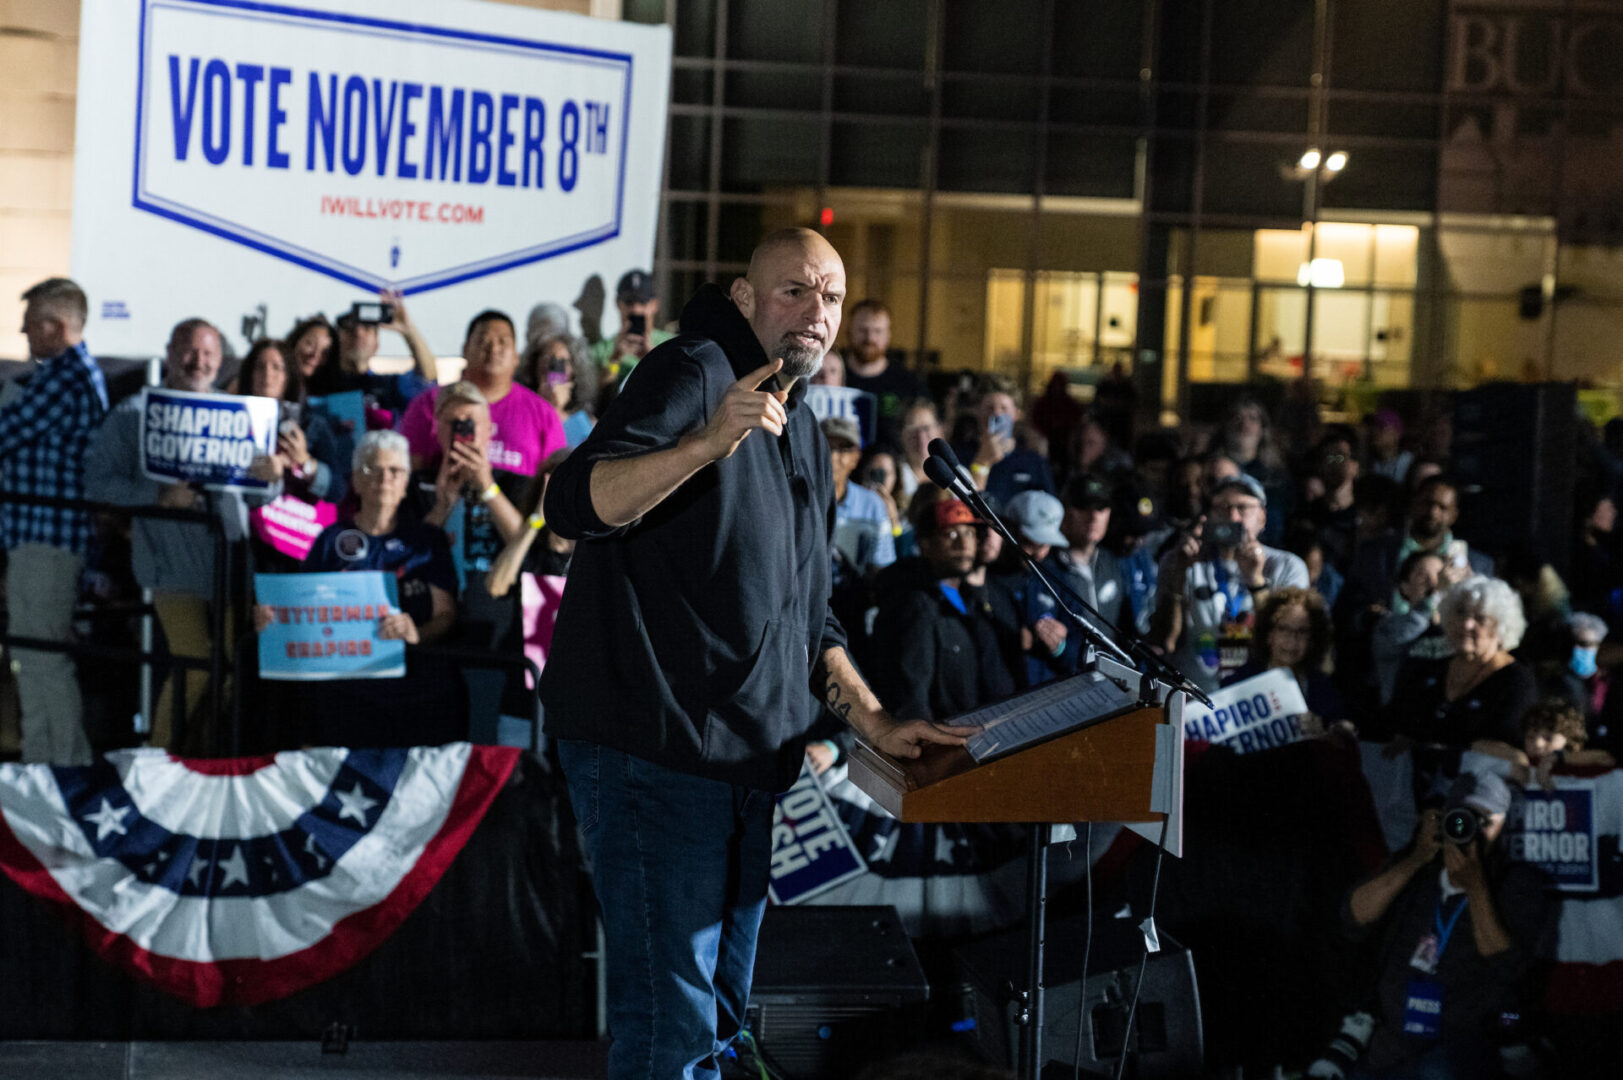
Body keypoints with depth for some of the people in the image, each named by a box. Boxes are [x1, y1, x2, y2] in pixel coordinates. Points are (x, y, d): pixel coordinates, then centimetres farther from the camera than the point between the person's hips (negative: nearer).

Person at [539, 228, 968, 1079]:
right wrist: (709, 442, -36)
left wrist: (875, 724, 16)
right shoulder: (693, 374, -7)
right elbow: (576, 504, -24)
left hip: (745, 757, 9)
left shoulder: (802, 433, 20)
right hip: (652, 746, -9)